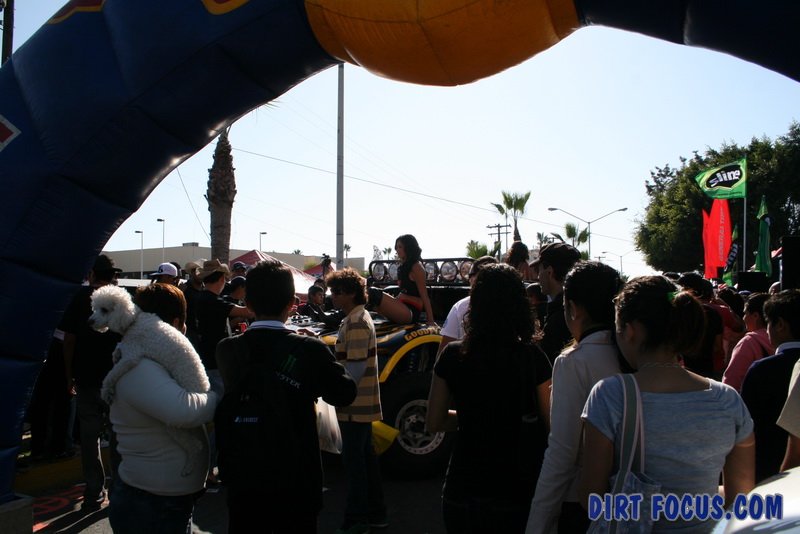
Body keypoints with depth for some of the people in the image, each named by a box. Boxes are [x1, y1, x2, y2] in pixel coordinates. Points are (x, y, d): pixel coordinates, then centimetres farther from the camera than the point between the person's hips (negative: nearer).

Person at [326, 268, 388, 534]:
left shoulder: (357, 323, -18)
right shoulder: (357, 318, 13)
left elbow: (355, 369, -22)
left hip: (355, 406, -10)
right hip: (362, 403, 10)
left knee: (353, 460, 0)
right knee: (366, 457, 16)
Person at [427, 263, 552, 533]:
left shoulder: (452, 356, -8)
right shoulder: (533, 358, -12)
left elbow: (434, 422, 0)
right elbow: (551, 424, -7)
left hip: (463, 490, 1)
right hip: (516, 492, -1)